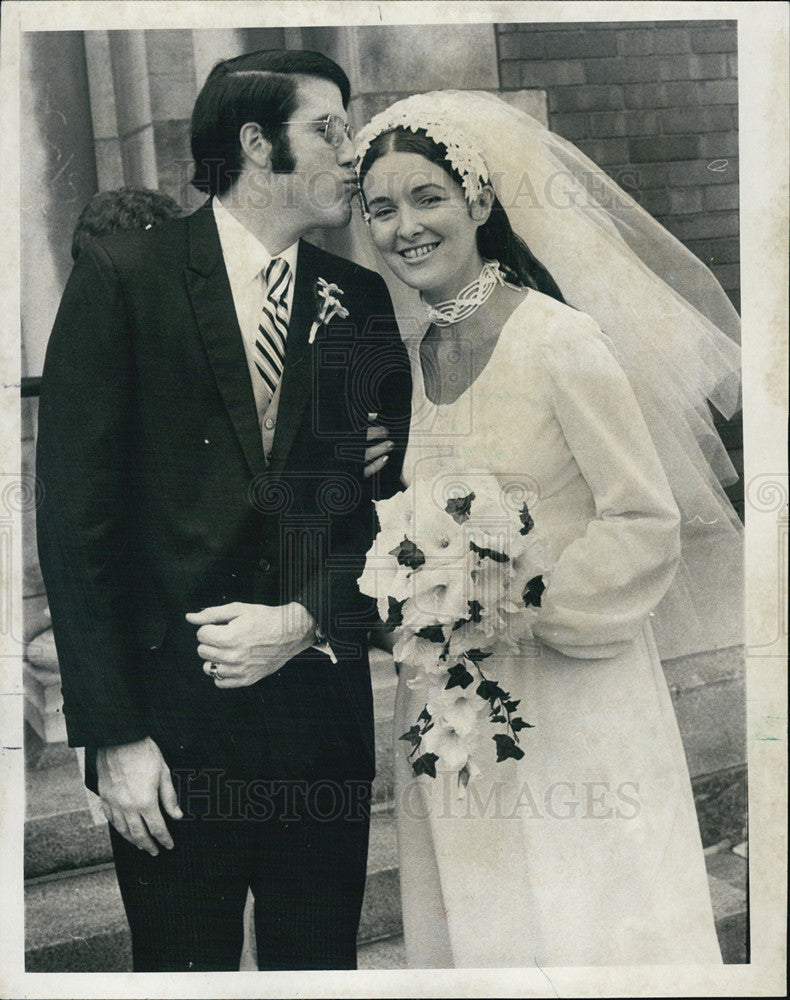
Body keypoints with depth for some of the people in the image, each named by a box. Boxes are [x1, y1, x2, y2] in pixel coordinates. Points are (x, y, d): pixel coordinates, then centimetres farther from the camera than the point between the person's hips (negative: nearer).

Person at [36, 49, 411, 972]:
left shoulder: (360, 300, 4)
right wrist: (114, 735, -12)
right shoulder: (121, 278, -7)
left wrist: (304, 620, -11)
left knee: (319, 962, 18)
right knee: (182, 965, 14)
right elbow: (74, 520, -9)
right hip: (171, 729, -3)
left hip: (322, 713, 3)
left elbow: (387, 503, 6)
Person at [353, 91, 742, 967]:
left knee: (583, 920, 8)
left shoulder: (561, 339, -14)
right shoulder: (406, 357, 5)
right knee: (470, 916, 18)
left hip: (571, 691, -5)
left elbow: (646, 523, -13)